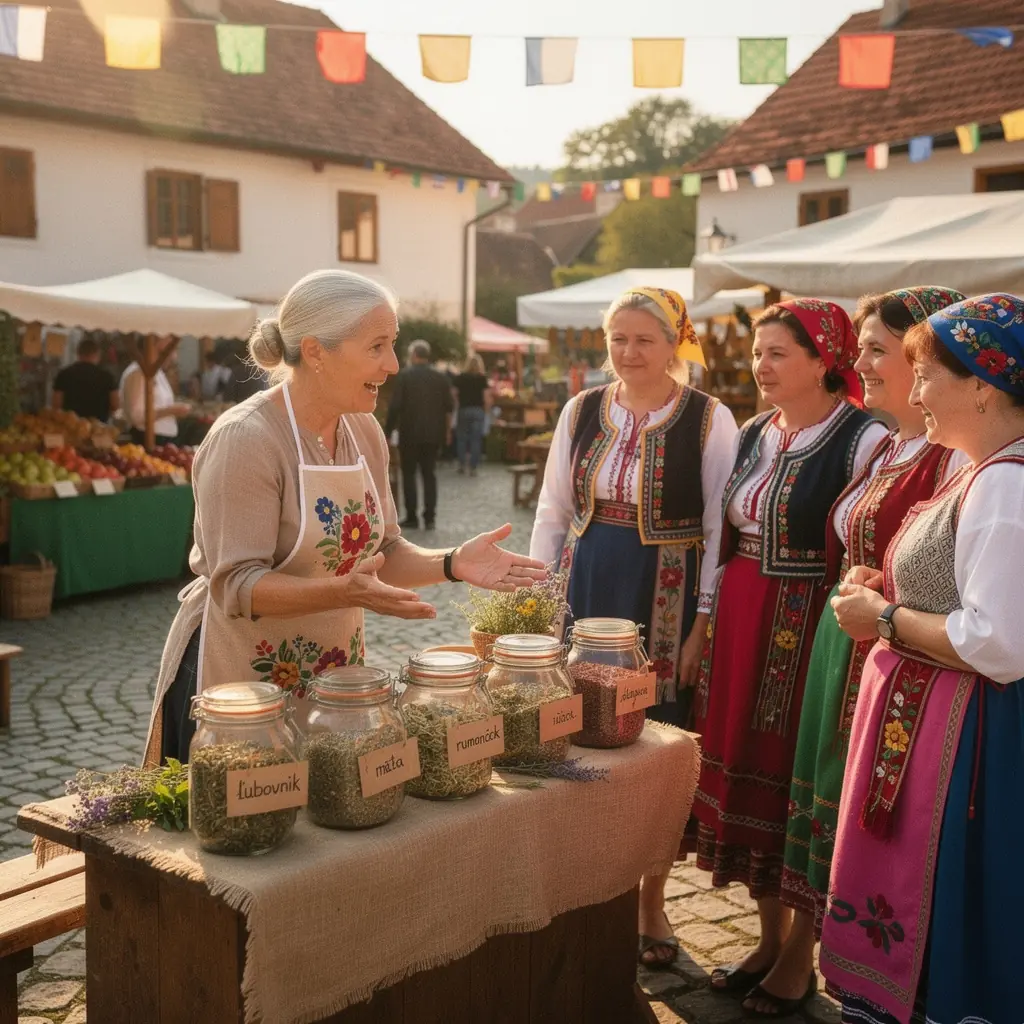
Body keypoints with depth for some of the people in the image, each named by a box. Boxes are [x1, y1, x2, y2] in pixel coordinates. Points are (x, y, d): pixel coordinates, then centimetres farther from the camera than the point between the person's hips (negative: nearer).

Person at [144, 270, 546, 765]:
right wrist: (345, 592, -37)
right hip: (240, 680, -7)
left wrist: (451, 564, -9)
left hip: (334, 675, 7)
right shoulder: (244, 439, -20)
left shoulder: (364, 432, 3)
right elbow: (237, 586, -24)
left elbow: (381, 552, 9)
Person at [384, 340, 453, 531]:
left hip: (410, 433, -3)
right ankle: (430, 518, 5)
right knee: (429, 474, 9)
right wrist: (445, 432, 14)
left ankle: (412, 517, 3)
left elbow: (395, 406, -11)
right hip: (433, 434, 3)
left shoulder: (404, 376, -8)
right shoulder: (441, 377, 3)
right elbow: (449, 407, 4)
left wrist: (388, 430, -1)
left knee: (409, 474, 5)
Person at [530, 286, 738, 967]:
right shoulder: (582, 411, 6)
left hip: (668, 605, -3)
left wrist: (703, 624, -9)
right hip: (587, 597, 3)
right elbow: (553, 513, 11)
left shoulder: (710, 420, -6)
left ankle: (652, 902, 25)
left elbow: (719, 529, -5)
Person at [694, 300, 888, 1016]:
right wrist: (711, 624, 15)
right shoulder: (754, 435, 11)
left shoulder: (863, 440, -12)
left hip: (809, 634, -7)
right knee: (745, 776, 13)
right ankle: (771, 939, 31)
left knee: (796, 789, 2)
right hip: (741, 629, 7)